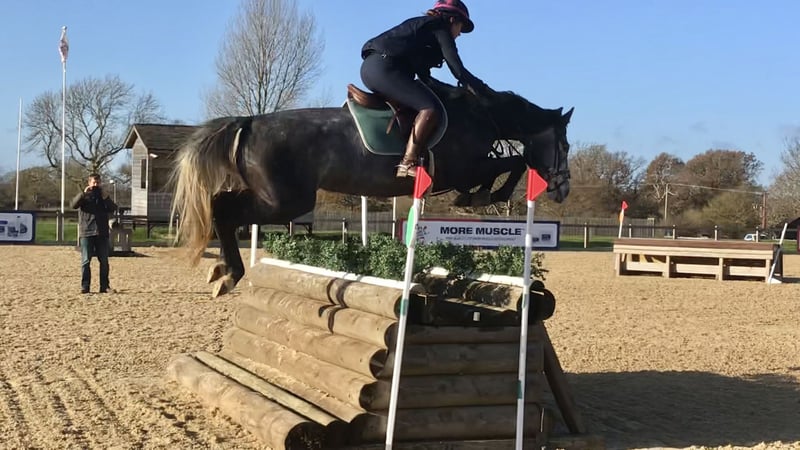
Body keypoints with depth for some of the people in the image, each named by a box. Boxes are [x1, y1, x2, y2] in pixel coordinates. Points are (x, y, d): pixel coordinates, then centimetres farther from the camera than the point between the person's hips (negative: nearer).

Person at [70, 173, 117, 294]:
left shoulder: (103, 196, 13)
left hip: (102, 233, 3)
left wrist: (106, 198, -12)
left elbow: (113, 208, 1)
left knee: (104, 261, 5)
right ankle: (85, 286, 1)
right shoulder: (84, 196, 6)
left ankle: (104, 286, 11)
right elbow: (74, 205, -11)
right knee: (85, 261, -3)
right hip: (86, 233, -3)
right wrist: (83, 193, -20)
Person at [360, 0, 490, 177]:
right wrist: (480, 88, 3)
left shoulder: (423, 25, 32)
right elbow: (457, 69, -5)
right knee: (431, 108, -22)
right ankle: (408, 163, -29)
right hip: (384, 68, -10)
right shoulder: (441, 28, 6)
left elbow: (423, 74, 27)